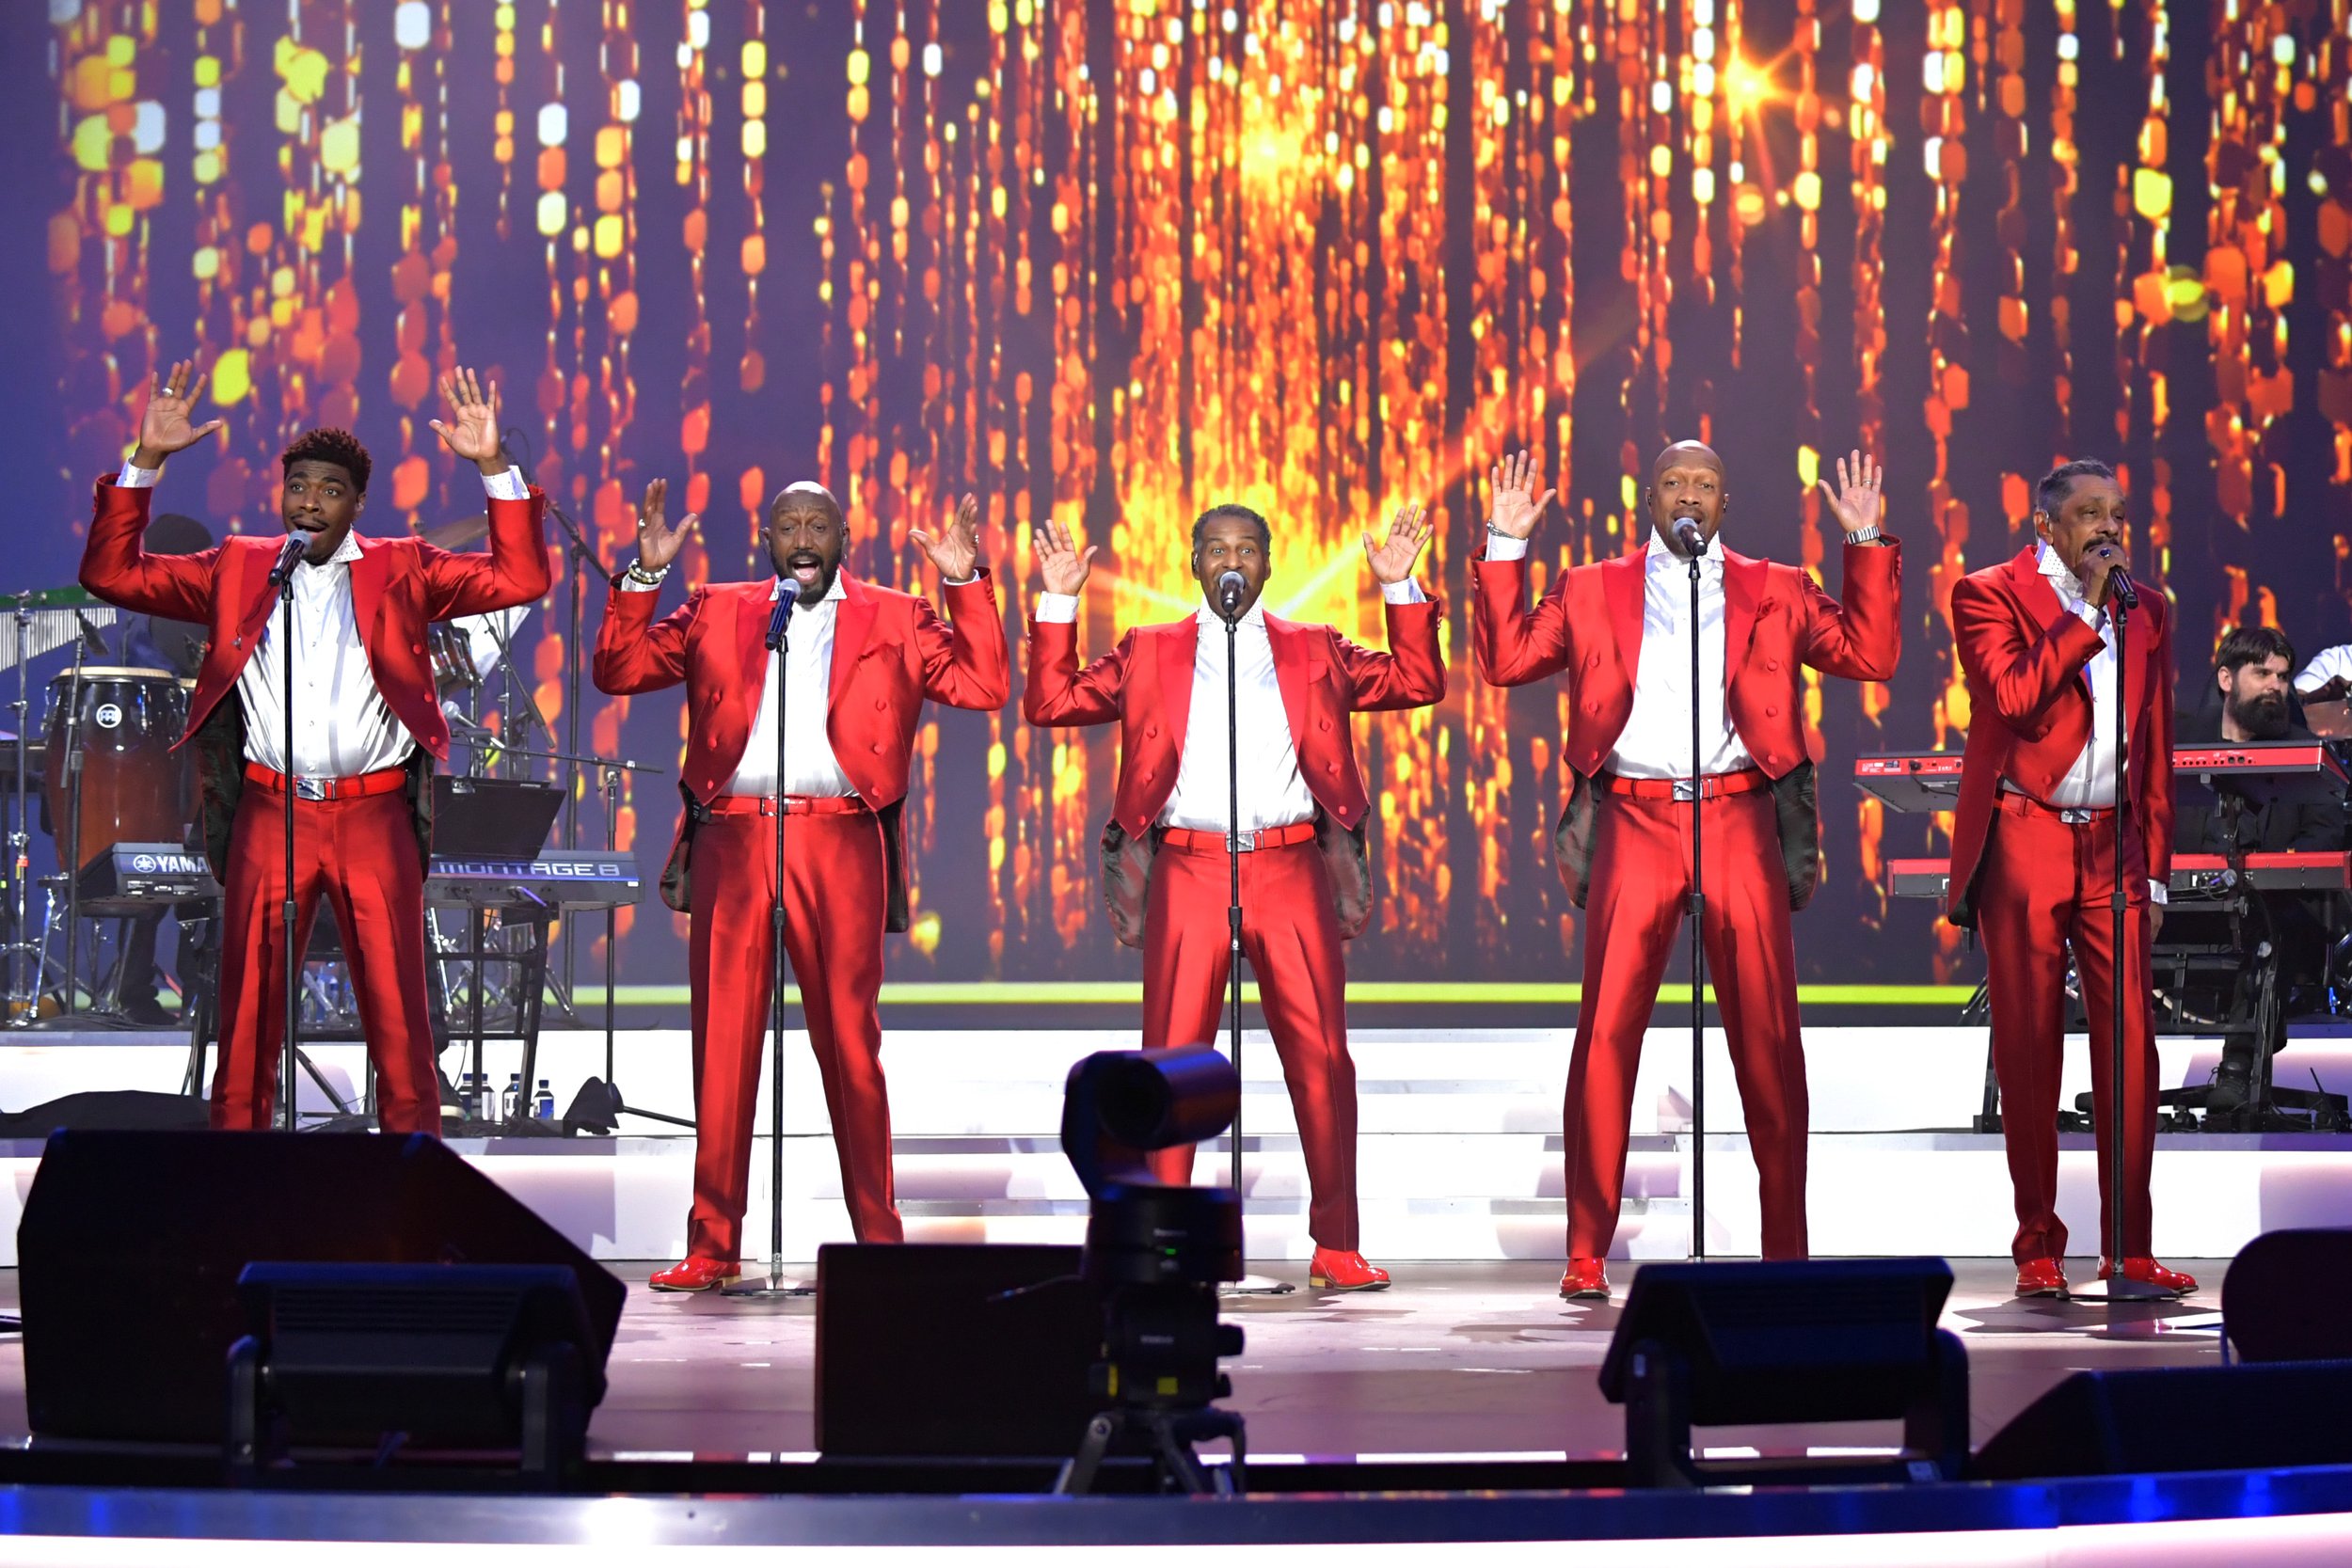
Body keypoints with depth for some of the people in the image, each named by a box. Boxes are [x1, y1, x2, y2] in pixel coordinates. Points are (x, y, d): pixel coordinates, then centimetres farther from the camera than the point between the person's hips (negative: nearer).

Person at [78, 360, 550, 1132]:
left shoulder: (401, 572, 7)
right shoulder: (235, 569, 10)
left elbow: (520, 578, -1)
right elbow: (113, 575, 6)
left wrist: (493, 467, -11)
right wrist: (145, 462, -3)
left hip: (374, 815, -1)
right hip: (267, 814, 1)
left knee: (397, 1008, 0)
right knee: (248, 1008, 4)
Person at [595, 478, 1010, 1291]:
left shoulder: (894, 620, 12)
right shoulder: (715, 612, 16)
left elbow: (983, 686, 4)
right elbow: (618, 672, 10)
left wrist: (967, 584, -4)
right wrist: (644, 576, 0)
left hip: (840, 846, -1)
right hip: (733, 842, 1)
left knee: (850, 1045, -1)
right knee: (723, 1042, 1)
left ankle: (879, 1240, 6)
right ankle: (713, 1246, 7)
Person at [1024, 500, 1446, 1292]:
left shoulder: (1315, 652, 16)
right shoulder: (1150, 654, 15)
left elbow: (1417, 683, 12)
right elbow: (1051, 701, 10)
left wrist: (1402, 590, 3)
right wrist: (1058, 603, 4)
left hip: (1290, 871, 0)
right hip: (1188, 871, 0)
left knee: (1321, 1058, -2)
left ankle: (1336, 1246, 4)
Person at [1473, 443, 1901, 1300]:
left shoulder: (1775, 591, 14)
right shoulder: (1592, 591, 15)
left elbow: (1868, 654, 7)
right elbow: (1506, 659, 9)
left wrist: (1868, 544, 1)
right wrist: (1504, 548, 3)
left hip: (1740, 824, 0)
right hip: (1633, 826, 0)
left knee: (1768, 1040, 0)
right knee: (1607, 1035, -4)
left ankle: (1787, 1250, 8)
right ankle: (1587, 1254, 1)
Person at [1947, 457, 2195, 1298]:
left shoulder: (2145, 612, 14)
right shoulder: (1989, 594, 0)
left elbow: (2156, 749, 15)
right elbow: (2015, 696, -17)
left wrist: (2153, 871, 10)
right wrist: (2086, 610, -13)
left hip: (2113, 847, 4)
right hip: (2024, 844, -4)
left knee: (2131, 1046, -2)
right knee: (2028, 1048, 0)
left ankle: (2130, 1251, 4)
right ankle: (2038, 1251, 8)